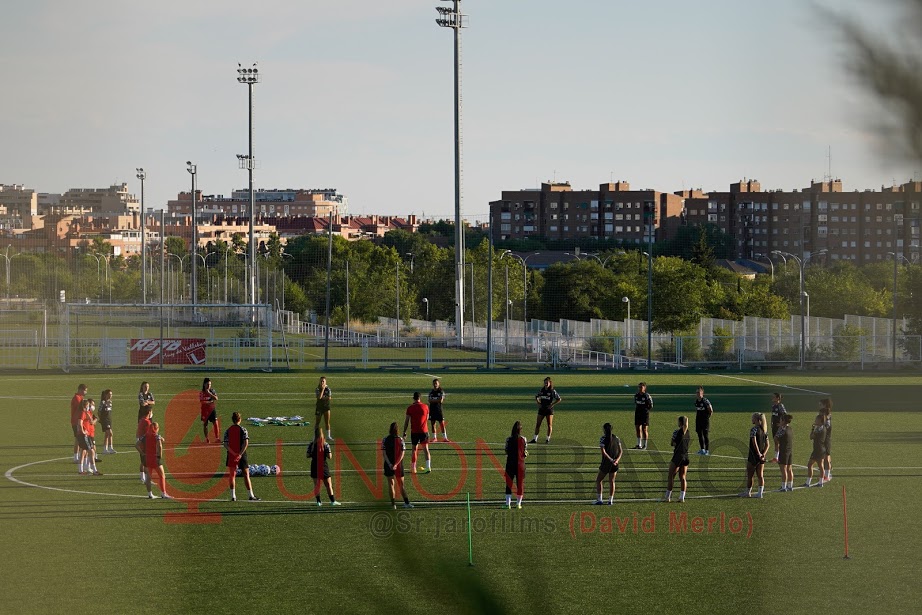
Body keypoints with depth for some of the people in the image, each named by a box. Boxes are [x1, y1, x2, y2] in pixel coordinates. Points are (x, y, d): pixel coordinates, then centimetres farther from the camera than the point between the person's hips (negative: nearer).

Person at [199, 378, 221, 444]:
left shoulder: (212, 391, 2)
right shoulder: (201, 392, -1)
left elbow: (216, 398, -10)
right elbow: (201, 402, -5)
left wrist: (209, 393, -18)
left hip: (212, 409, 0)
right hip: (204, 410, 0)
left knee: (215, 423, -9)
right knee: (205, 424, 5)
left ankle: (216, 438, -9)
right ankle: (206, 439, 16)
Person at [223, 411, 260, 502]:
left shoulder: (228, 431, 2)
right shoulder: (243, 430, -5)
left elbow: (226, 444, -7)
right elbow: (246, 443, -16)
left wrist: (234, 454, -14)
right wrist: (240, 454, -18)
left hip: (231, 456, 2)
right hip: (242, 456, -2)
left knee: (232, 476, 9)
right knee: (246, 475, 4)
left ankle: (233, 496, 4)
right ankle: (251, 495, 3)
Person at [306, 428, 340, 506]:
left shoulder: (311, 445, -6)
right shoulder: (326, 445, -10)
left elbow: (308, 456, -4)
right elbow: (329, 457, -12)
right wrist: (330, 453, 9)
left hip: (314, 466, 1)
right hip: (324, 466, -1)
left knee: (316, 484, 10)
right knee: (328, 484, 8)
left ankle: (318, 501, 8)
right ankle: (333, 501, 6)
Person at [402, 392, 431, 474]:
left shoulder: (410, 408, -5)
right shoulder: (425, 406, -1)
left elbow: (407, 421, -3)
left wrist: (404, 432, 4)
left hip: (414, 432, 0)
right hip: (424, 431, 0)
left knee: (414, 449, 10)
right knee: (426, 449, 2)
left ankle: (413, 468, 13)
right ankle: (428, 467, -10)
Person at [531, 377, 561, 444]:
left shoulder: (553, 391, -7)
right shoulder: (542, 390, 5)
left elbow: (559, 399, -3)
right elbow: (536, 397, 20)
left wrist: (552, 405, -11)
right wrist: (538, 403, 4)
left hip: (549, 409, -4)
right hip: (542, 409, 4)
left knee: (549, 425, -1)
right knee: (538, 424, 4)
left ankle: (548, 439, 7)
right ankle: (535, 438, 10)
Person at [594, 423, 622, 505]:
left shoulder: (603, 439, -9)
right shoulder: (616, 438, 5)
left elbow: (603, 452, -18)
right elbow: (620, 451, 0)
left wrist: (611, 460, -21)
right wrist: (617, 460, -11)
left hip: (606, 463, -4)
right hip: (615, 464, 4)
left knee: (598, 480, 11)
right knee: (611, 481, 12)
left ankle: (599, 499, 6)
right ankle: (610, 500, 8)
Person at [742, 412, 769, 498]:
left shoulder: (754, 430, -15)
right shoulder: (764, 431, 7)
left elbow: (754, 443, -23)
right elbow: (767, 445, 4)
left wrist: (759, 454, -19)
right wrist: (763, 454, -5)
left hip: (753, 456, -6)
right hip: (761, 457, 6)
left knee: (749, 475, 6)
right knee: (760, 475, 7)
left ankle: (748, 492, 15)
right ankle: (760, 493, 6)